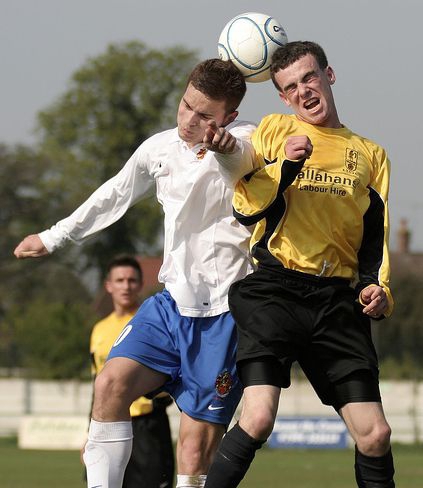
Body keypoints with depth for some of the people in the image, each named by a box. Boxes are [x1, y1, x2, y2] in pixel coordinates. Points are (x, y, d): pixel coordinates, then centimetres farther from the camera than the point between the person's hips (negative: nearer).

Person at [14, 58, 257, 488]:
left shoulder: (246, 142, -11)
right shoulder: (160, 149, 8)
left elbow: (246, 157, -38)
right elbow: (114, 195, 26)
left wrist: (227, 145, -62)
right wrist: (54, 237, 36)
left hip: (225, 312, -6)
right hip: (173, 302, 6)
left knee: (196, 451, -9)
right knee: (111, 383, -16)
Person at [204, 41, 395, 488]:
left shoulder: (370, 155, 18)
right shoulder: (274, 130, 11)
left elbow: (376, 237, 17)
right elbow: (245, 206, 4)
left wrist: (377, 287, 0)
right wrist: (286, 166, -10)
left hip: (338, 300, 3)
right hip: (275, 289, -3)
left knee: (374, 434, -5)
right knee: (258, 419, -20)